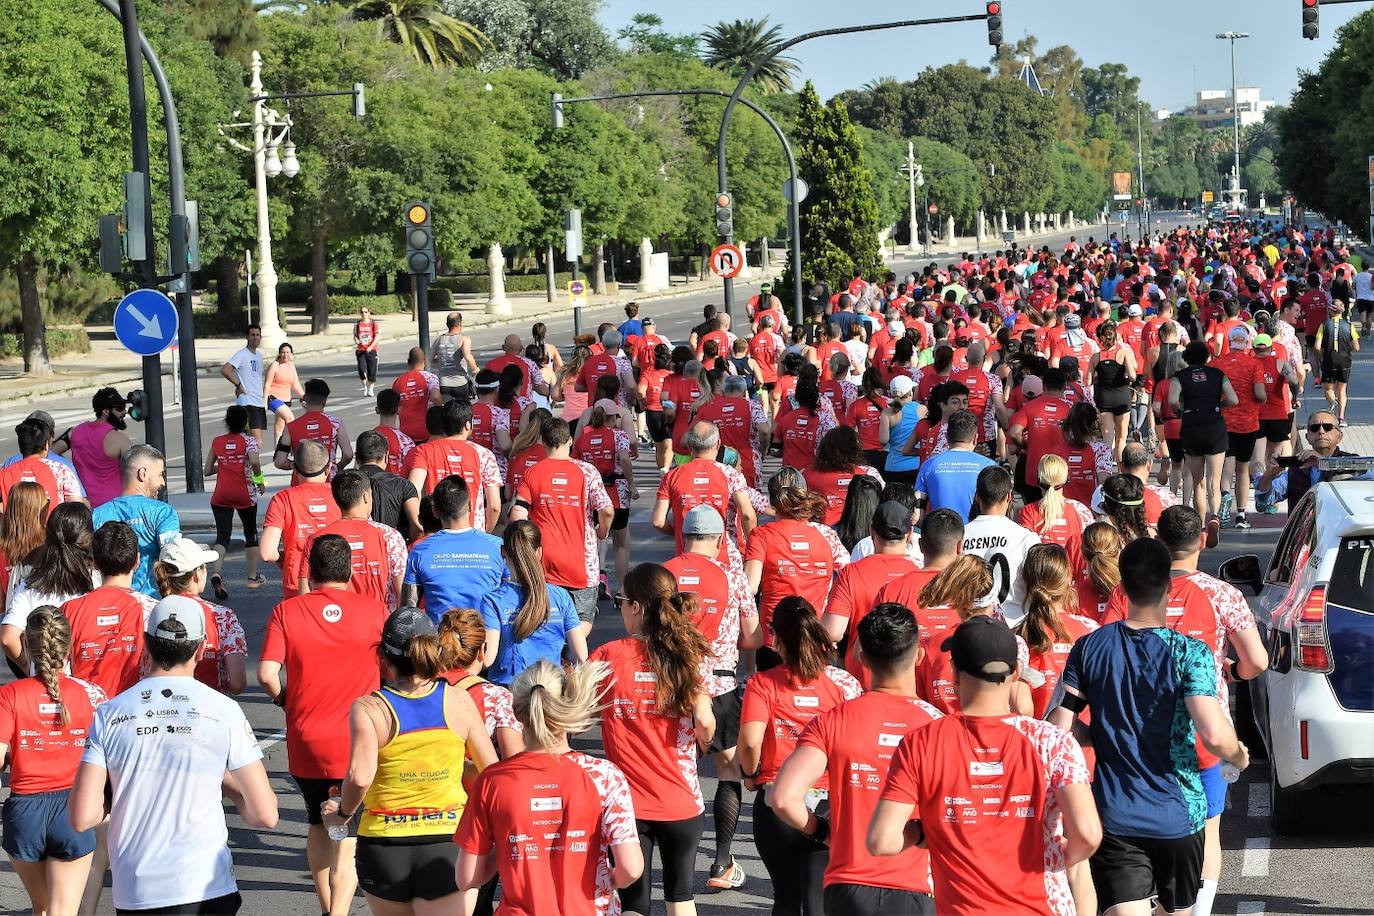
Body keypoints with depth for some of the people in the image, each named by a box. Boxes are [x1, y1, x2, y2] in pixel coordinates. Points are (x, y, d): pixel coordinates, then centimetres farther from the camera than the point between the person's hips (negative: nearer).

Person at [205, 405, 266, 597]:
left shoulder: (217, 442, 8)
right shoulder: (248, 440, -2)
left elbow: (207, 471, 11)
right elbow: (254, 461, -23)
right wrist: (259, 478, -7)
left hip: (221, 496, 2)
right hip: (245, 494, -2)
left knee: (222, 536, -4)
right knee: (251, 534, 18)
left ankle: (217, 573, -30)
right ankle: (253, 577, 25)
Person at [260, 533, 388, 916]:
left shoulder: (287, 611, -6)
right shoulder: (373, 610, -6)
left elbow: (266, 673, -13)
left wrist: (282, 698, 6)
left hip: (305, 742, 2)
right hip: (357, 744, -2)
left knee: (318, 827, 22)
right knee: (349, 837, 1)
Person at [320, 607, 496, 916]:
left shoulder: (368, 709, -8)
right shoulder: (459, 700, -2)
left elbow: (360, 776, -22)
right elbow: (492, 771, 2)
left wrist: (344, 812, -3)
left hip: (384, 846, 0)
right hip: (447, 843, 0)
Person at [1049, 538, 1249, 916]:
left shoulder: (1089, 647, -3)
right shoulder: (1190, 653, -13)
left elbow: (1060, 728, -4)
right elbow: (1214, 735, -22)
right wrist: (1238, 755, 0)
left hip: (1114, 817, 1)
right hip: (1177, 816, -1)